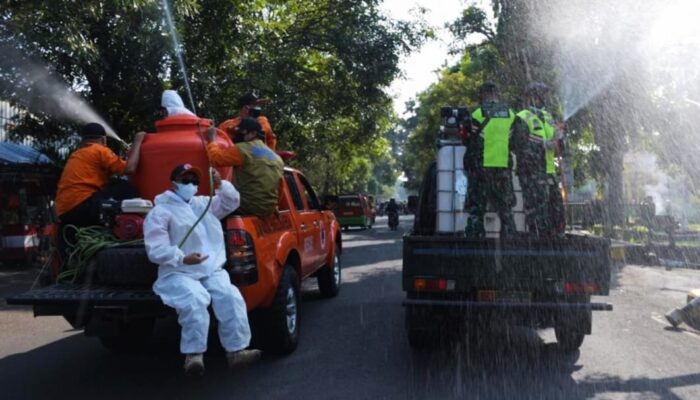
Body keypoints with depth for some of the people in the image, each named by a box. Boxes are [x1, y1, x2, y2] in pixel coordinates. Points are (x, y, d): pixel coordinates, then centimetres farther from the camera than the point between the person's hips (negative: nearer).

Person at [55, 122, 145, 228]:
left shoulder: (75, 155, 25)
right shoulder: (99, 150, 0)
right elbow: (129, 168, -7)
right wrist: (137, 142, 5)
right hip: (83, 206, -9)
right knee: (124, 188, 1)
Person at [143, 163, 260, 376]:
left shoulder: (203, 203, 22)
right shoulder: (160, 211, 2)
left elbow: (231, 203, 22)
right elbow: (155, 250, -8)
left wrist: (220, 185, 2)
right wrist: (183, 259, -25)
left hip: (212, 271, 5)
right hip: (178, 274, -5)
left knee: (230, 296, -22)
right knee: (195, 299, -35)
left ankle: (236, 350, -20)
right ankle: (194, 355, -28)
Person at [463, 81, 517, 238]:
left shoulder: (478, 114, -5)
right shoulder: (510, 114, 7)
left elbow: (471, 142, -2)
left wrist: (468, 165, 9)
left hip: (482, 166, -3)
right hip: (504, 166, 3)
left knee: (476, 208, 3)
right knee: (505, 209, 12)